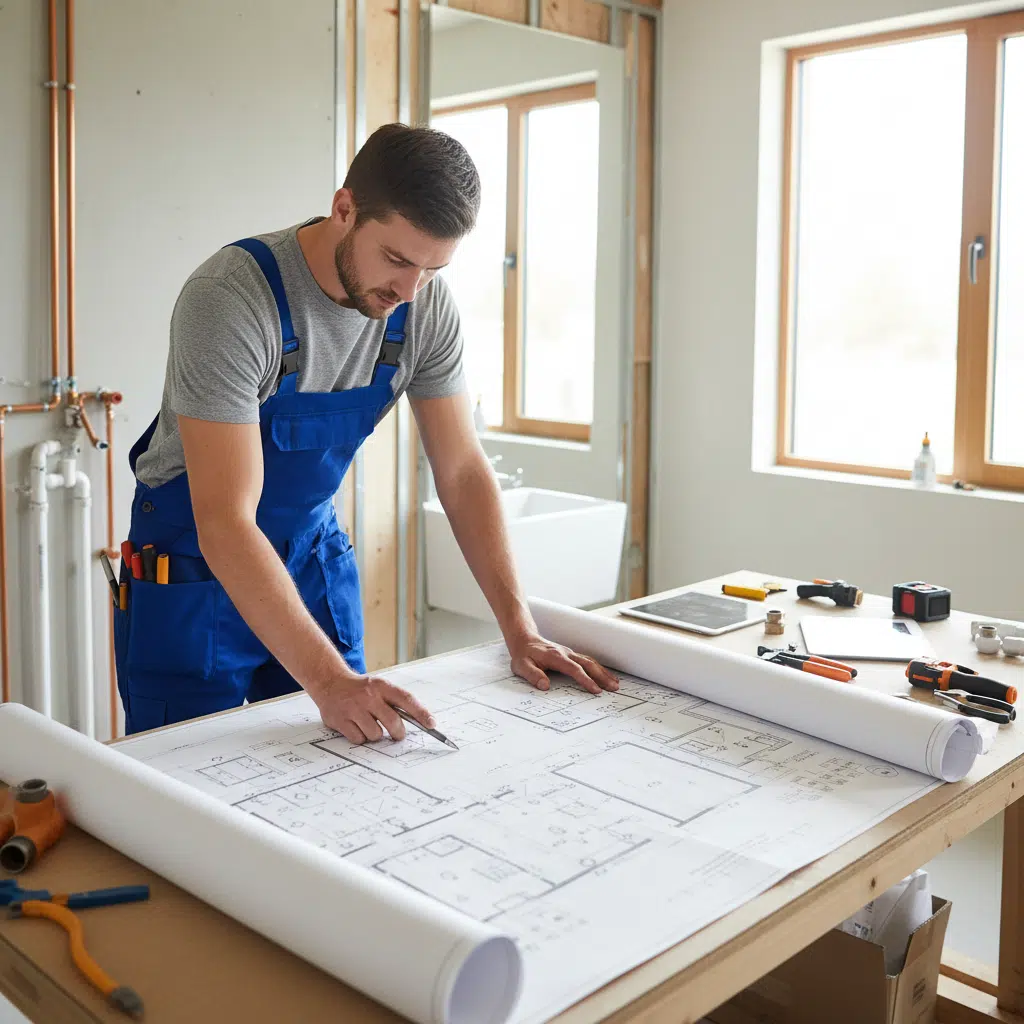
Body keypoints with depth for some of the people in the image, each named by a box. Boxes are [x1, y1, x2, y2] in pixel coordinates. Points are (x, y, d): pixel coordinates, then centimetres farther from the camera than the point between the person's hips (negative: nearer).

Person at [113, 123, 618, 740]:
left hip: (316, 549, 5)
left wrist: (521, 631, -12)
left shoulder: (427, 305, -13)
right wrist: (329, 681, -41)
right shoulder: (231, 299, -30)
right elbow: (226, 524, -34)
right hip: (196, 563, -4)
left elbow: (462, 470, -6)